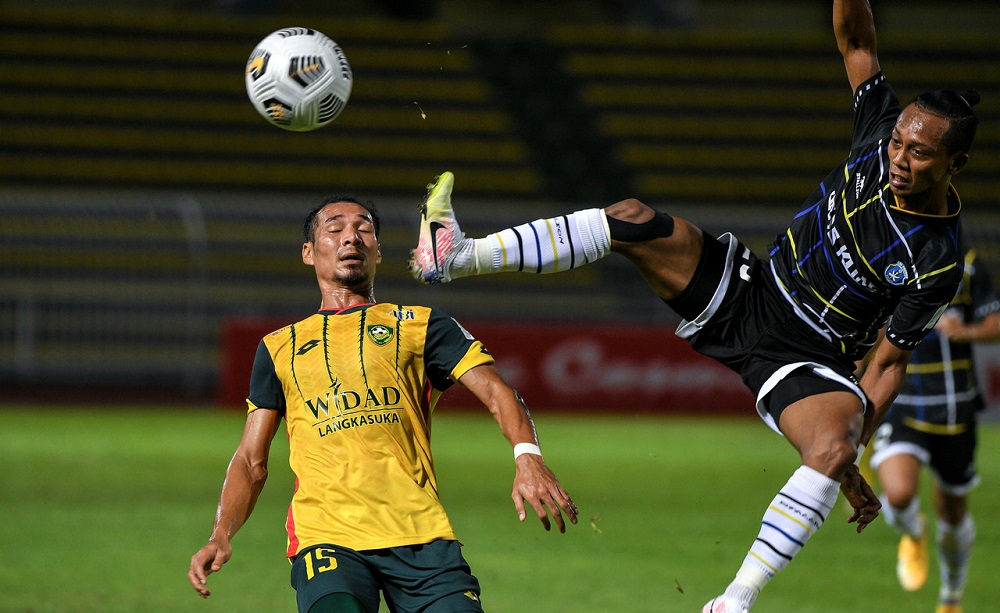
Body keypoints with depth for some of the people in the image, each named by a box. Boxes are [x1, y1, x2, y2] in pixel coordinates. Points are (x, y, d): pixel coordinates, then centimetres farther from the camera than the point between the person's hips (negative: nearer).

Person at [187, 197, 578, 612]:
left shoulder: (419, 325, 17)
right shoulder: (279, 348, 21)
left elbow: (495, 391, 4)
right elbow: (252, 461, 21)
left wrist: (528, 457, -16)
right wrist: (221, 536, 4)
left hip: (420, 532, 1)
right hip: (326, 535, -1)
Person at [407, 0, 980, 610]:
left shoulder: (938, 262, -18)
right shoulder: (880, 139, -8)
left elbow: (890, 360, -11)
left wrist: (852, 458, -15)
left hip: (808, 364, -5)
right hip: (746, 288, 5)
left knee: (835, 447, -38)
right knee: (632, 221, -15)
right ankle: (460, 256, -14)